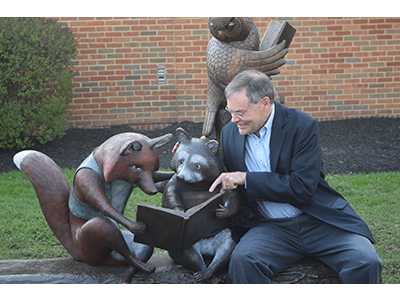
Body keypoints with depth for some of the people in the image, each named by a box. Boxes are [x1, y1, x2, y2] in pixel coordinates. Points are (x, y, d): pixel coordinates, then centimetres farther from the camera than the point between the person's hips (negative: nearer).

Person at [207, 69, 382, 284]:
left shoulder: (302, 125, -8)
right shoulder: (229, 133, 7)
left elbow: (302, 188, -15)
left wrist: (246, 178, -16)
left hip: (318, 221, -2)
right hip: (271, 228, 2)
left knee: (365, 263, -25)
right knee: (241, 261, -30)